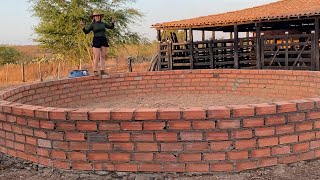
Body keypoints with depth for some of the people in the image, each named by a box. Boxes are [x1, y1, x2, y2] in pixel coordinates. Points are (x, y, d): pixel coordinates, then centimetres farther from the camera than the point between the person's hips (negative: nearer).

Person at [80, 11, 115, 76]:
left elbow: (111, 27, 24)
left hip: (104, 40, 4)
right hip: (96, 41, -4)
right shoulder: (92, 24, 5)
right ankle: (95, 71, -5)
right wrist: (83, 27, -16)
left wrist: (113, 22, 7)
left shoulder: (103, 24, 16)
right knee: (97, 57, -9)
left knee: (103, 56, 1)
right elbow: (86, 32, 1)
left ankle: (102, 71, 3)